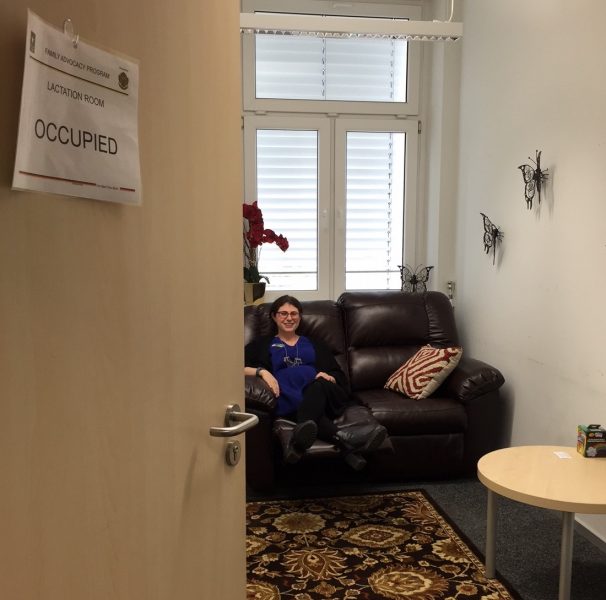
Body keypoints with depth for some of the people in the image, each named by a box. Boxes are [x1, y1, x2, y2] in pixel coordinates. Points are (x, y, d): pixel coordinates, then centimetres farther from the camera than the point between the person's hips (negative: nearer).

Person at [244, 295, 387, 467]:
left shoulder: (314, 344, 30)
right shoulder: (262, 344, 25)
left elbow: (340, 377, 21)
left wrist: (327, 377, -3)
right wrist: (262, 371, -11)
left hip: (323, 395, 1)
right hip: (289, 400, -1)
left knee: (319, 386, -37)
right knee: (295, 401, -39)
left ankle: (299, 440, -62)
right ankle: (342, 438, -62)